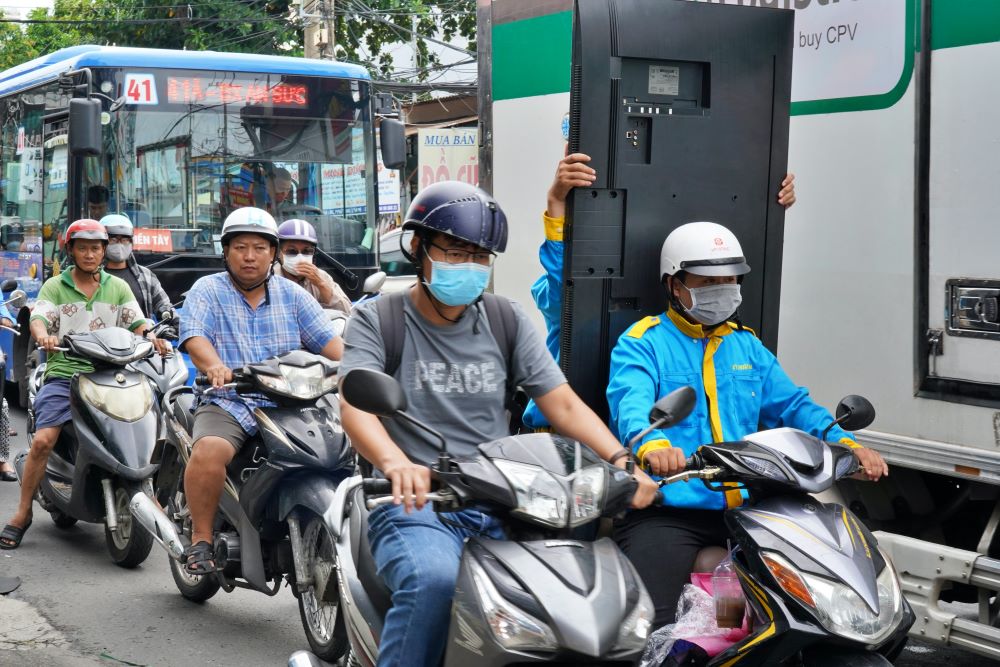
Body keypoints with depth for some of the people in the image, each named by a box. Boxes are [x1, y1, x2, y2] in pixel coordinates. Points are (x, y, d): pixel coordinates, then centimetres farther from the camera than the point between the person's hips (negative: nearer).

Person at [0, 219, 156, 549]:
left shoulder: (118, 287, 16)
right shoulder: (55, 286, 9)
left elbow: (137, 324, 8)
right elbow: (39, 317, -6)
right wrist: (43, 336, -30)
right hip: (64, 373, -2)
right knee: (42, 440, -19)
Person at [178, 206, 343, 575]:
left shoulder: (292, 295, 17)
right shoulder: (207, 290, 7)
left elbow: (327, 339, 7)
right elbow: (194, 337, -10)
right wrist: (214, 367, -33)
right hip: (227, 402, -3)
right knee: (209, 451, -33)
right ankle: (201, 538, -15)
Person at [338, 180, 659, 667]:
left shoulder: (508, 321, 13)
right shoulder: (375, 321, 3)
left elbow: (561, 402, 8)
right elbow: (356, 406, -14)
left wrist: (619, 458, -12)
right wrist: (395, 464, -37)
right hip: (414, 502, -3)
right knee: (432, 580, -35)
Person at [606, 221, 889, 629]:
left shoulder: (746, 346, 21)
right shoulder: (642, 344, 1)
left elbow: (792, 405, 14)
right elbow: (631, 404, -18)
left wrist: (846, 443, -5)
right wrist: (652, 445, -41)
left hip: (745, 505, 6)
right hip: (667, 508, -5)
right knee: (645, 629, -24)